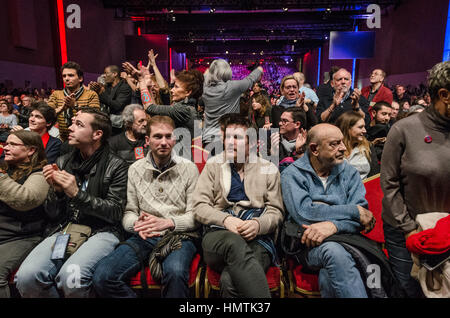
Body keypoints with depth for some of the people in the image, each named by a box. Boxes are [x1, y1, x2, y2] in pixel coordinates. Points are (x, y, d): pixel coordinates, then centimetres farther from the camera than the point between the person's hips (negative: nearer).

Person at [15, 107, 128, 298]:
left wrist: (77, 194, -14)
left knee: (70, 277, -31)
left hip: (100, 231, -4)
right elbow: (53, 214, 15)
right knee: (26, 277, -23)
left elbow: (115, 212, -6)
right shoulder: (62, 162, 14)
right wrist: (56, 191, -6)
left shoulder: (115, 166, 0)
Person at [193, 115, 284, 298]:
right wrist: (226, 219, -12)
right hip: (218, 233, 1)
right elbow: (199, 207, 8)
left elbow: (276, 211, 13)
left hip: (258, 238, -1)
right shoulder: (213, 165, 15)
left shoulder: (269, 169, 16)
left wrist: (258, 224, -11)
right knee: (235, 243, -39)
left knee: (231, 281, -36)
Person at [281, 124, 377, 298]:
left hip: (344, 238, 2)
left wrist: (333, 225, -22)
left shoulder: (349, 172, 11)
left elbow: (362, 215, -1)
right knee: (333, 251, -34)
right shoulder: (292, 174, 0)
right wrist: (354, 211, -12)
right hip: (310, 244, -2)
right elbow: (303, 213, -16)